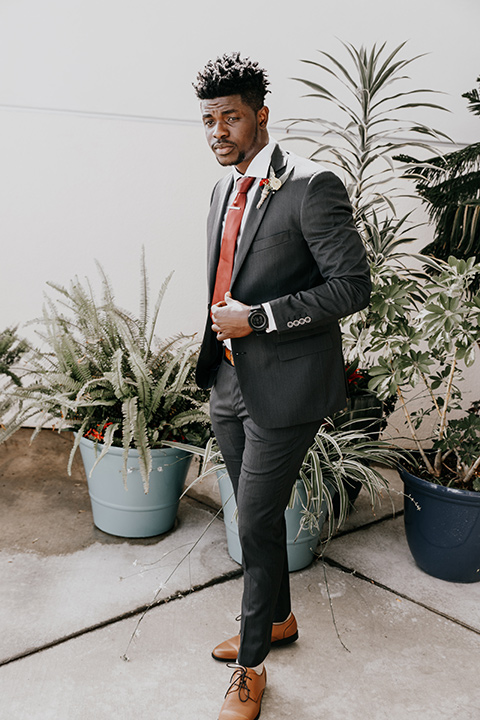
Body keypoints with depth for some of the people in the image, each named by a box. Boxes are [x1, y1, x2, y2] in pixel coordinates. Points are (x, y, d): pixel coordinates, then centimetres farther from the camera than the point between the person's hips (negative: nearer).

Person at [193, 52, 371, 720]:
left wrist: (257, 318, -19)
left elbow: (352, 286, -16)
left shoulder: (312, 186, -13)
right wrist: (222, 325, 17)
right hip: (231, 382, 8)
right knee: (256, 514, 20)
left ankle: (251, 667, 23)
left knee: (257, 523, 2)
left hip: (284, 387, -8)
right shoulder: (224, 189, 12)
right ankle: (278, 619, 43)